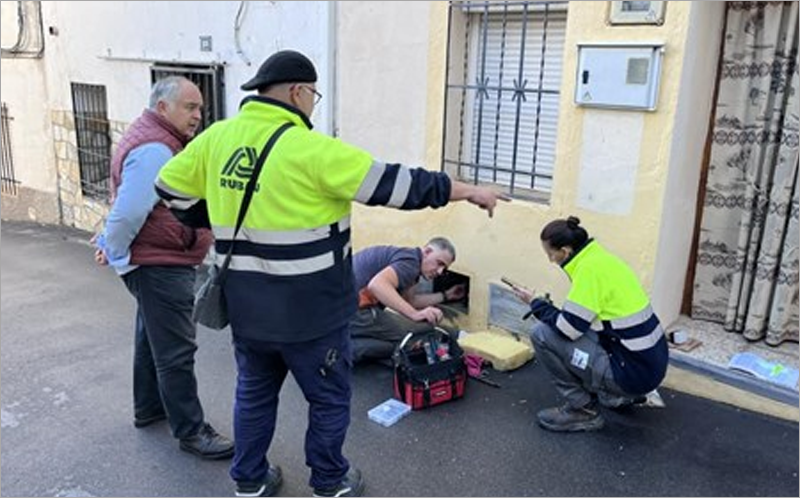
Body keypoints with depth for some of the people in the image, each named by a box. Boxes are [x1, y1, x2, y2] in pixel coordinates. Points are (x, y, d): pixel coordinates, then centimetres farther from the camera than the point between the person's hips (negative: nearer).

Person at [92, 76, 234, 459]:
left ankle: (148, 409, 38)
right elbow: (127, 212, -25)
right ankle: (191, 431, 7)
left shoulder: (159, 140, 13)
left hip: (160, 264, 11)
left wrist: (111, 246, 12)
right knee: (176, 351, -3)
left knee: (153, 338, 22)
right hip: (161, 267, -11)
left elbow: (127, 208, 17)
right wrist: (116, 255, -11)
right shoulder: (153, 150, -22)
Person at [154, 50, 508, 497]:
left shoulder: (217, 137, 1)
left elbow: (172, 187, 12)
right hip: (309, 309, -6)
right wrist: (468, 190, -6)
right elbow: (397, 184, -16)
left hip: (246, 305, 6)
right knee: (330, 397, 16)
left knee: (254, 391, 24)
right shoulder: (312, 150, -18)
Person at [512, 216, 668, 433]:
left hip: (633, 372, -9)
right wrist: (547, 306, 14)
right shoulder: (602, 258, 7)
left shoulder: (589, 268, -19)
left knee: (542, 333, -10)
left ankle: (583, 410, 3)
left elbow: (568, 329, -19)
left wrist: (536, 303, -4)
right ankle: (626, 396, 21)